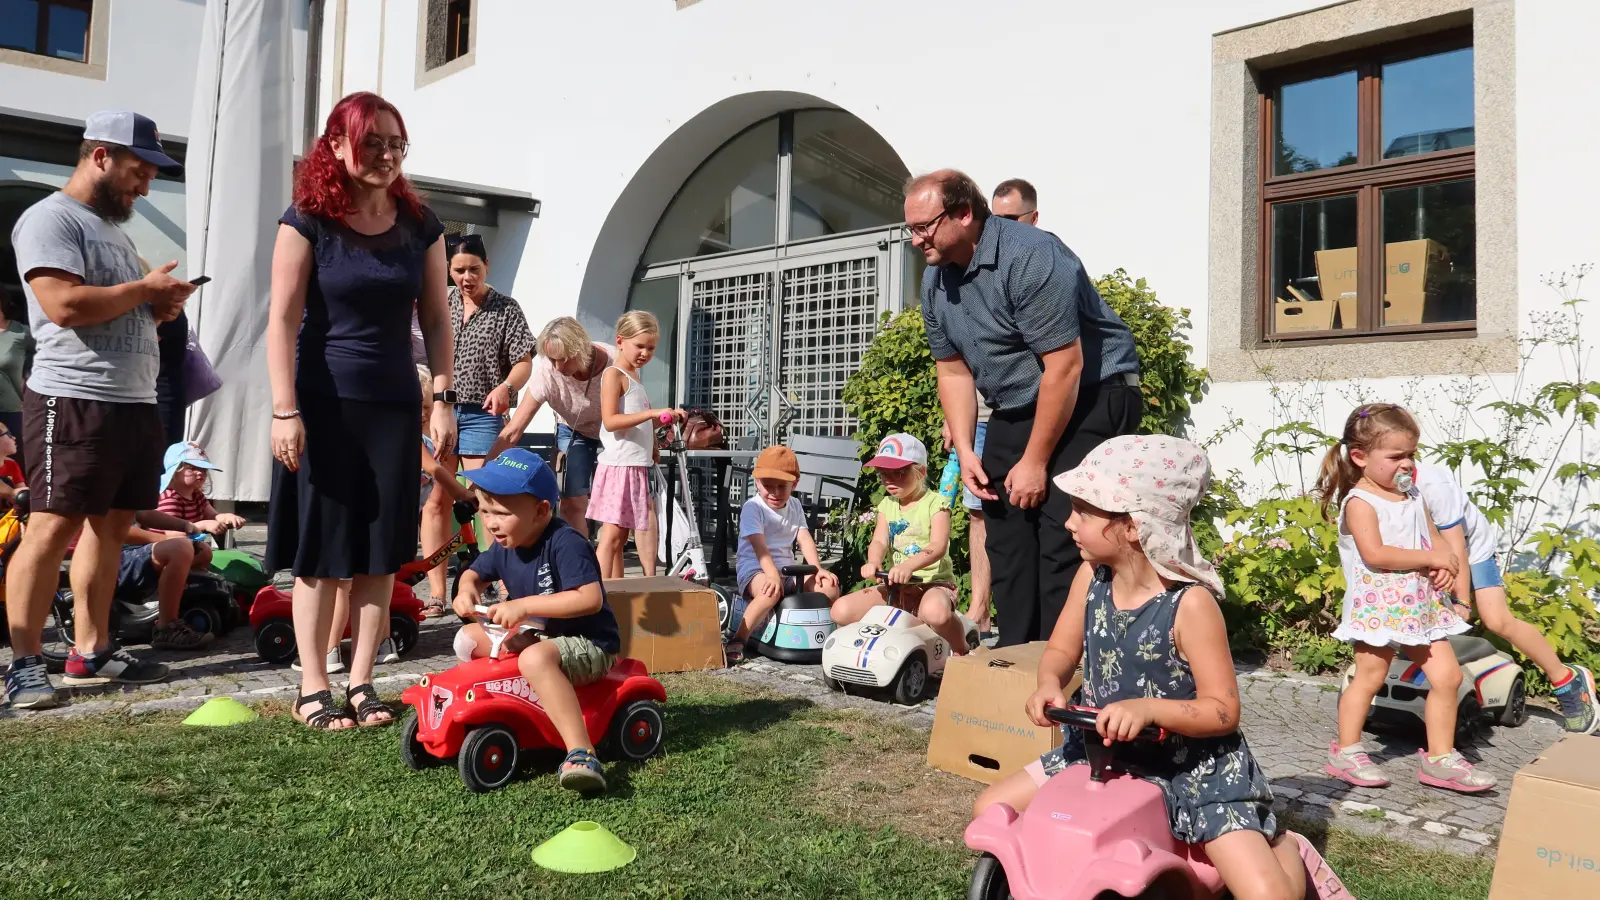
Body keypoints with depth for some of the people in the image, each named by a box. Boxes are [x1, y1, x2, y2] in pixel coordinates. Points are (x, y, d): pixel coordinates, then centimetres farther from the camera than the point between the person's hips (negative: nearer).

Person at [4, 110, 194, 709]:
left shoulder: (114, 228, 22)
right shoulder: (50, 218, -7)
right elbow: (66, 305, -21)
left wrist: (160, 309, 7)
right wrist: (146, 287, -11)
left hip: (135, 401, 9)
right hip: (74, 401, -9)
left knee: (111, 523, 9)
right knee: (54, 526, -6)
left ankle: (91, 649, 16)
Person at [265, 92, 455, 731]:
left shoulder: (420, 225, 6)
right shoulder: (309, 220, -5)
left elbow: (436, 319, 8)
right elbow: (283, 319, -8)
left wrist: (443, 400, 2)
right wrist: (285, 410, -14)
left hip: (394, 407, 3)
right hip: (322, 405, -3)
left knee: (381, 551, 4)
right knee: (321, 551, 1)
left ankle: (361, 683, 13)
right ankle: (313, 690, 10)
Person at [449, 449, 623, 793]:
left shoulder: (565, 543, -23)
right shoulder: (505, 547, 3)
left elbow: (591, 599, -33)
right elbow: (474, 573, 21)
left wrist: (523, 605, -34)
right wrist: (467, 590, -5)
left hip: (589, 645, -9)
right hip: (541, 636, 9)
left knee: (536, 658, -39)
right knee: (468, 639, 6)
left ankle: (581, 754, -42)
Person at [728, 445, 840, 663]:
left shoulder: (795, 506, 11)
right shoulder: (752, 507, -10)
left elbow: (805, 539, 2)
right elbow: (759, 546, -23)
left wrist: (818, 569, -13)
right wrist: (772, 574, -37)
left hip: (788, 571, 6)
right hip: (755, 569, -6)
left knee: (830, 587, -12)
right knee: (771, 591, -40)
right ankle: (737, 641, -30)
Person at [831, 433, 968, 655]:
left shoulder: (935, 502, -7)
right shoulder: (887, 505, 10)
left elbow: (938, 546, -21)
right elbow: (879, 541, -4)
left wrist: (908, 566, -40)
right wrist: (873, 562, -29)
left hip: (933, 582, -5)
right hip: (896, 586, 6)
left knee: (935, 611, -42)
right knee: (841, 610, -13)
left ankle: (961, 650, -11)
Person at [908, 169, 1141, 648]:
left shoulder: (1030, 258, -23)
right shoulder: (935, 280, 2)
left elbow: (1065, 366, -25)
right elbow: (953, 371, 9)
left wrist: (1034, 463, -20)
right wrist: (965, 451, -2)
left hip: (1090, 399, -8)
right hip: (1014, 410, 8)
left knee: (1062, 543, -15)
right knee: (1005, 536, 5)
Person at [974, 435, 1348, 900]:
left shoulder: (1191, 604, -24)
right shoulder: (1091, 577, -7)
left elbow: (1223, 709, -21)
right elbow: (1061, 650, 4)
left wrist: (1148, 708, -37)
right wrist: (1050, 684, -19)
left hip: (1194, 766, -5)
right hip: (1107, 753, 6)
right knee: (992, 809, 1)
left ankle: (1287, 851, 18)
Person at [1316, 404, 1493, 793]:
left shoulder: (1412, 496, 13)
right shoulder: (1359, 502, -11)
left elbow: (1435, 539, 18)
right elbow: (1375, 554, -22)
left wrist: (1446, 566, -4)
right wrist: (1431, 558, -17)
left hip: (1422, 604, 7)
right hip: (1378, 605, -7)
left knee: (1447, 674, 4)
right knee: (1369, 676, -2)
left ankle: (1439, 757, 14)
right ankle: (1346, 751, 12)